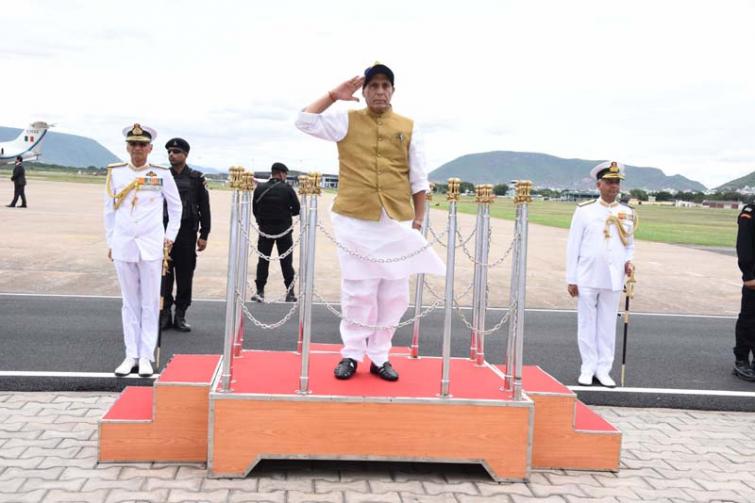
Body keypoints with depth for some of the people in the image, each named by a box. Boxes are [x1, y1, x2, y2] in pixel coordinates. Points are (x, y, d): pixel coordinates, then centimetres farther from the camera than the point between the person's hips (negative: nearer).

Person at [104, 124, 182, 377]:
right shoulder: (115, 173, 4)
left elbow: (176, 206, 11)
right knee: (130, 303, 8)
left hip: (151, 246, -2)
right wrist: (110, 242, 10)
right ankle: (131, 355, 15)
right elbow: (109, 209, 11)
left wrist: (170, 236, 6)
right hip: (123, 245, 2)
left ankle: (146, 356, 9)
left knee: (150, 303, 2)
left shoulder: (161, 174, 0)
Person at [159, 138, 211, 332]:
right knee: (164, 274, 2)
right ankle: (164, 314, 12)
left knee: (185, 275, 3)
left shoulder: (196, 178, 4)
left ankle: (180, 316, 13)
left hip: (187, 233, -1)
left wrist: (204, 235, -2)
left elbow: (204, 208, 3)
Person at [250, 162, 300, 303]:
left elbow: (255, 210, 1)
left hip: (265, 229, 2)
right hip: (284, 230, -1)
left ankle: (260, 291, 5)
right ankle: (290, 293, 8)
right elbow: (297, 209, -7)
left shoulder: (259, 188, -2)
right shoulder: (287, 189, -8)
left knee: (263, 260, 8)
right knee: (286, 262, 6)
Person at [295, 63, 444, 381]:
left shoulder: (408, 128, 9)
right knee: (358, 290, 0)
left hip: (397, 222, 2)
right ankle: (351, 354, 12)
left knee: (393, 292, 4)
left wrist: (418, 220, 5)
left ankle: (379, 356, 16)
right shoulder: (347, 121, 7)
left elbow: (418, 179, 9)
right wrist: (334, 95, -4)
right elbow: (305, 122, -4)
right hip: (355, 220, -2)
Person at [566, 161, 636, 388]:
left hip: (613, 280, 2)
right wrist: (571, 279, -2)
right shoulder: (584, 210, -1)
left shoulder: (627, 214, 8)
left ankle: (603, 369, 15)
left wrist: (629, 261, -5)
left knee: (608, 325, 7)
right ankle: (588, 368, 14)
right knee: (587, 324, 4)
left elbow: (630, 244, 18)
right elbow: (573, 246, 0)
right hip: (587, 278, -2)